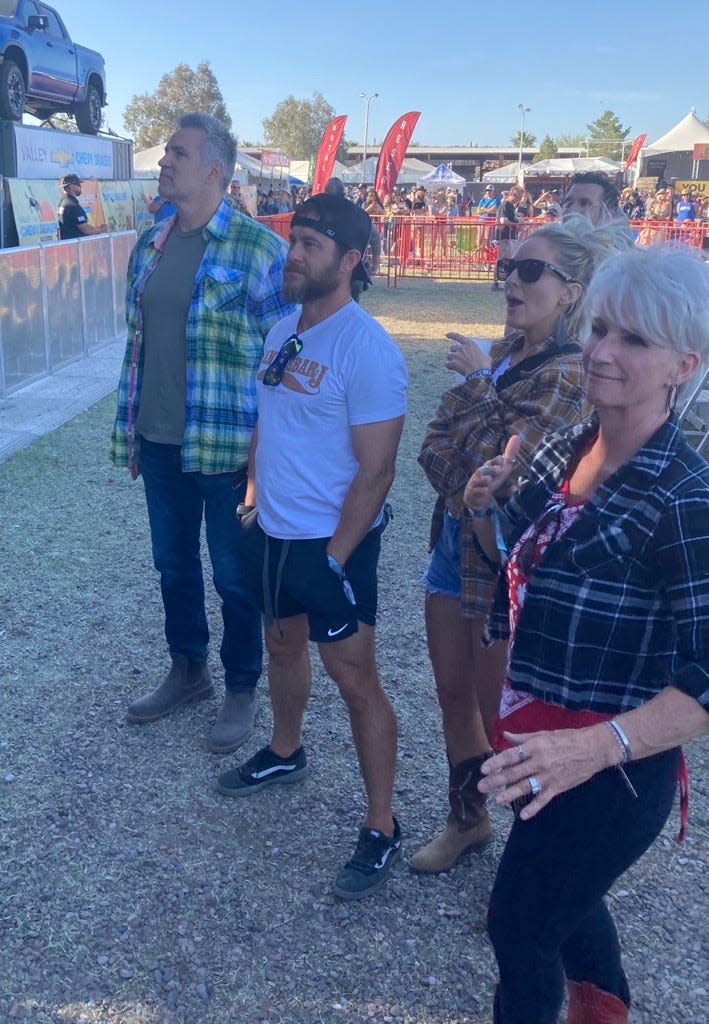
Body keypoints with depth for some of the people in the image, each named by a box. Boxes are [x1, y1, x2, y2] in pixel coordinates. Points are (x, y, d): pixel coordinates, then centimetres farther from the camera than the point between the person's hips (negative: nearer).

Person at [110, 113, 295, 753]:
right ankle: (187, 672, 39)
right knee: (173, 565, 18)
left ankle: (242, 690, 28)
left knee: (235, 576, 8)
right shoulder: (150, 244, 8)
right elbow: (138, 338, 15)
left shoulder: (257, 246, -11)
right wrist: (130, 428, 14)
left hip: (228, 446, -6)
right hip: (160, 442, 6)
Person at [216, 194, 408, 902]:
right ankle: (285, 753, 49)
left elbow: (376, 470, -20)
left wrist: (334, 561, -19)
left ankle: (381, 829, 16)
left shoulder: (367, 350, -19)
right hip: (272, 531, 8)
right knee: (283, 644, 24)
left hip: (331, 543, -8)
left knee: (354, 678, 1)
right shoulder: (281, 333, 5)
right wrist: (253, 505, 12)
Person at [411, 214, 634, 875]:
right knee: (453, 697, 19)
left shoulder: (569, 376, -19)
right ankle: (467, 820, 41)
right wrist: (467, 486, -13)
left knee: (501, 718, 6)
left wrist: (477, 380, -15)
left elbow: (501, 461, -25)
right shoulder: (504, 352, 6)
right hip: (456, 546, 8)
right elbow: (436, 444, 6)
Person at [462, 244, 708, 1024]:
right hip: (539, 736, 8)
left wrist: (597, 746, -40)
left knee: (518, 924, 10)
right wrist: (483, 508, -7)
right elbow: (519, 560, 13)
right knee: (564, 897, 29)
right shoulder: (566, 448, -2)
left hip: (613, 766, -8)